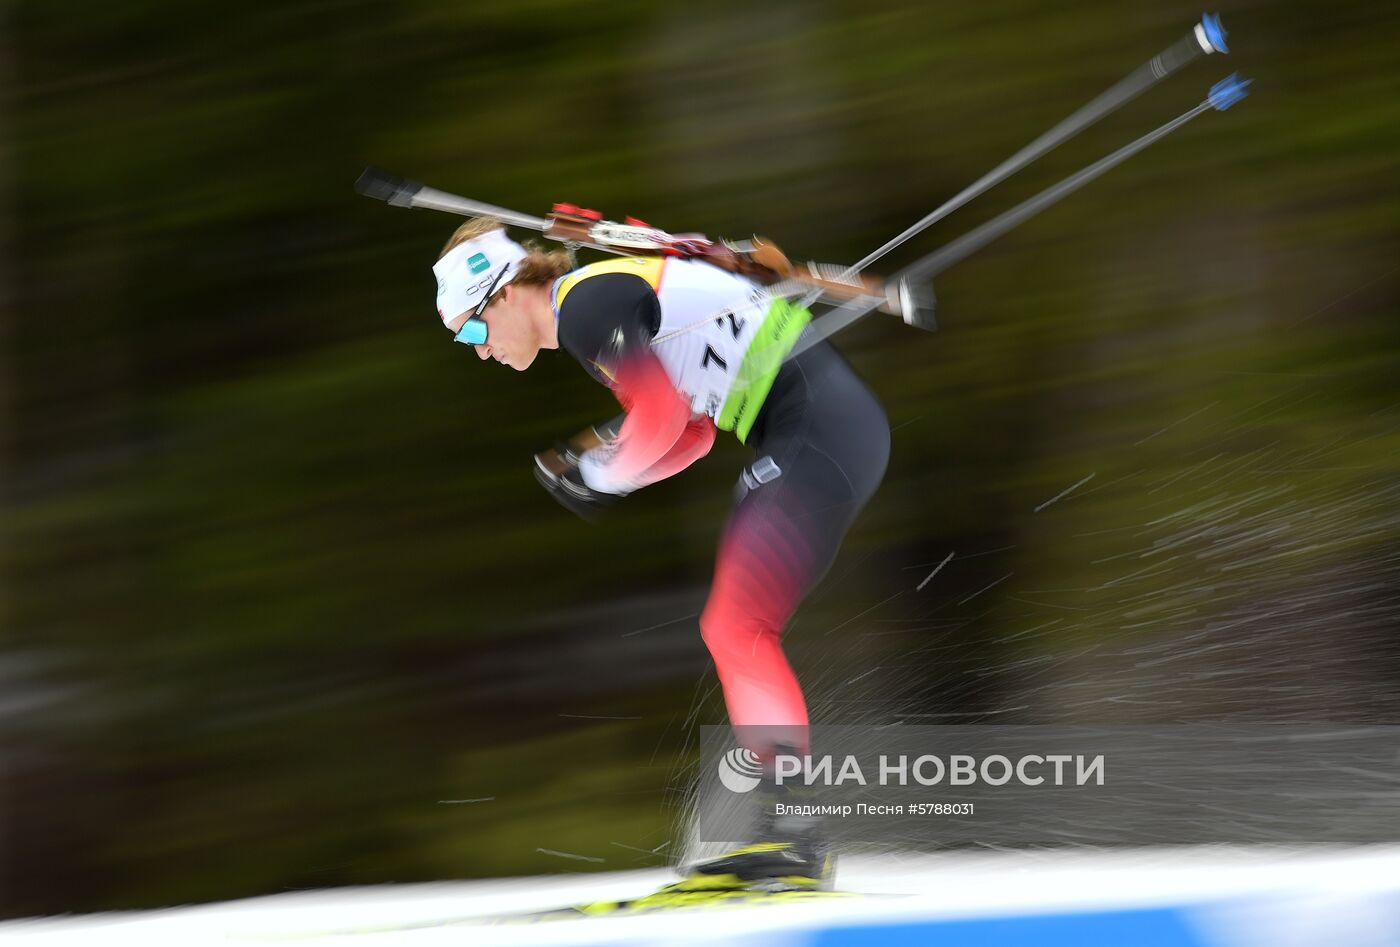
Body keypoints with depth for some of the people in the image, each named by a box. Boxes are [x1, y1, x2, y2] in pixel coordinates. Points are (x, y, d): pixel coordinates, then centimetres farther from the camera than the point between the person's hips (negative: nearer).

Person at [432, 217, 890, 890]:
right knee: (731, 631, 9)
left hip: (818, 426, -10)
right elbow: (692, 430, 23)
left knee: (737, 629, -13)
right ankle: (786, 832, 6)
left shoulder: (582, 304, -11)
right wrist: (595, 474, 10)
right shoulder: (603, 299, 20)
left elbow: (662, 416, -19)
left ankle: (795, 837, -18)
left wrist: (597, 475, -3)